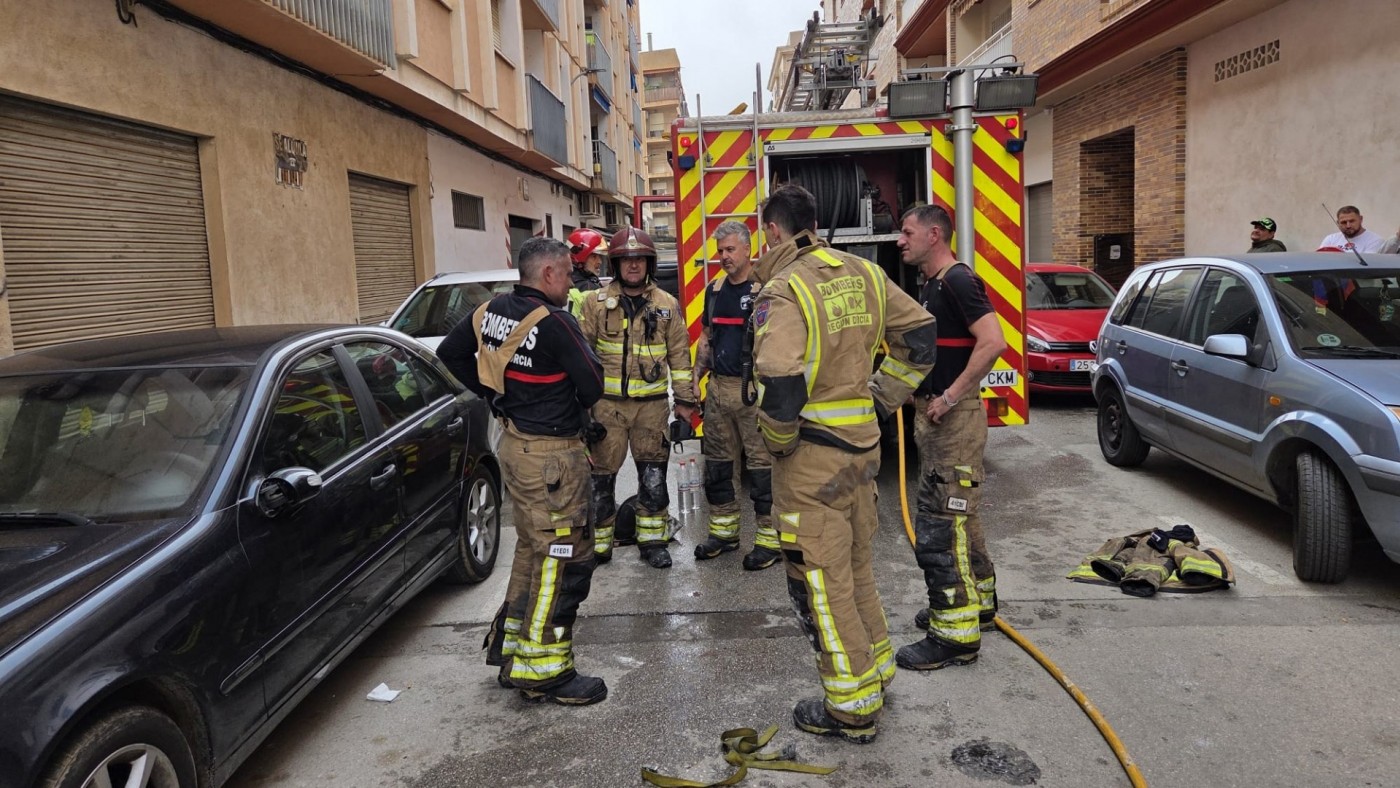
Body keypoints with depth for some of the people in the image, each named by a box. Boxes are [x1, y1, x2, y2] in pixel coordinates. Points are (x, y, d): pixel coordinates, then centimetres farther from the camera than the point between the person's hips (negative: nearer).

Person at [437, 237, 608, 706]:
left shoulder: (491, 311, 4)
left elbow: (450, 352, 15)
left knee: (532, 549, 22)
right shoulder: (555, 323, -20)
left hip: (515, 444, 9)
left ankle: (511, 646, 32)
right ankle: (543, 671, 7)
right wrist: (573, 402, 5)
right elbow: (592, 386, -17)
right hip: (551, 455, -9)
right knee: (563, 559, 0)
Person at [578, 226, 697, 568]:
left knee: (653, 476, 6)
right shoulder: (596, 303, 1)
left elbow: (679, 355, 7)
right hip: (607, 403, -1)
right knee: (601, 475, 5)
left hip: (652, 403, 1)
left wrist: (684, 400, 5)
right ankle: (598, 541, 19)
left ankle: (652, 539, 21)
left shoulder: (667, 305, 5)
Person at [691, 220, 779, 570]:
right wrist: (695, 380, 13)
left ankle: (769, 539, 5)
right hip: (718, 388, 7)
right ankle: (724, 531, 26)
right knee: (717, 461, 13)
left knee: (761, 463, -3)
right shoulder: (714, 290, 13)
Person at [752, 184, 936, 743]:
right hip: (861, 443, 8)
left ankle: (852, 708, 16)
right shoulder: (862, 273, 7)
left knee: (821, 578, 5)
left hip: (812, 453, -8)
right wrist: (883, 397, 15)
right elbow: (919, 334, 13)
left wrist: (777, 441, -12)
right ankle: (875, 668, 39)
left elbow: (780, 382, -29)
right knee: (855, 563, 23)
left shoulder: (784, 288, -17)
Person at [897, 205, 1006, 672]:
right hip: (934, 418, 11)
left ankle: (955, 636, 1)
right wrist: (922, 393, 13)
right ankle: (977, 603, 35)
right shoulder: (934, 285, 16)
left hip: (954, 419, -11)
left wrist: (950, 396, -25)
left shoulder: (958, 282, -15)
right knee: (957, 518, 20)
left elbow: (993, 342, -26)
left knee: (938, 528, -7)